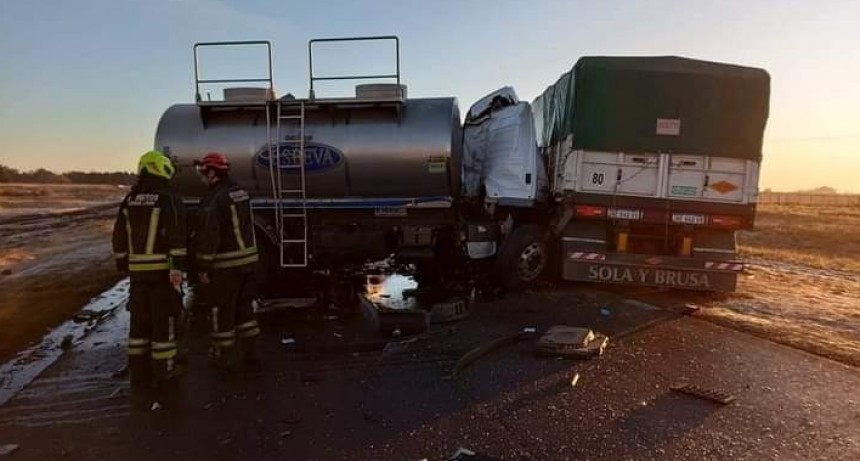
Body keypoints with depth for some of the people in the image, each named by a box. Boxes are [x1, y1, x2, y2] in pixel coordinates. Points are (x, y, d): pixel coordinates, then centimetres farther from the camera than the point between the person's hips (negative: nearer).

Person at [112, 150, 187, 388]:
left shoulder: (129, 200, 11)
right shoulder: (168, 199, -9)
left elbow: (119, 236, 14)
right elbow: (177, 236, -18)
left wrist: (123, 265, 21)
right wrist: (178, 267, -19)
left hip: (137, 270, 6)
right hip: (162, 269, -6)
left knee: (139, 320, 15)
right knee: (163, 320, 2)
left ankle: (138, 371, 22)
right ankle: (162, 372, 9)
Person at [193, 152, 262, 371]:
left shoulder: (214, 199, -18)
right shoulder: (241, 192, 9)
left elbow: (208, 237, -21)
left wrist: (203, 268, -15)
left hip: (225, 265, -8)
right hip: (248, 259, 8)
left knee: (221, 311, 8)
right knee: (244, 307, 17)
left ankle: (224, 357, 20)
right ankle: (251, 354, 22)